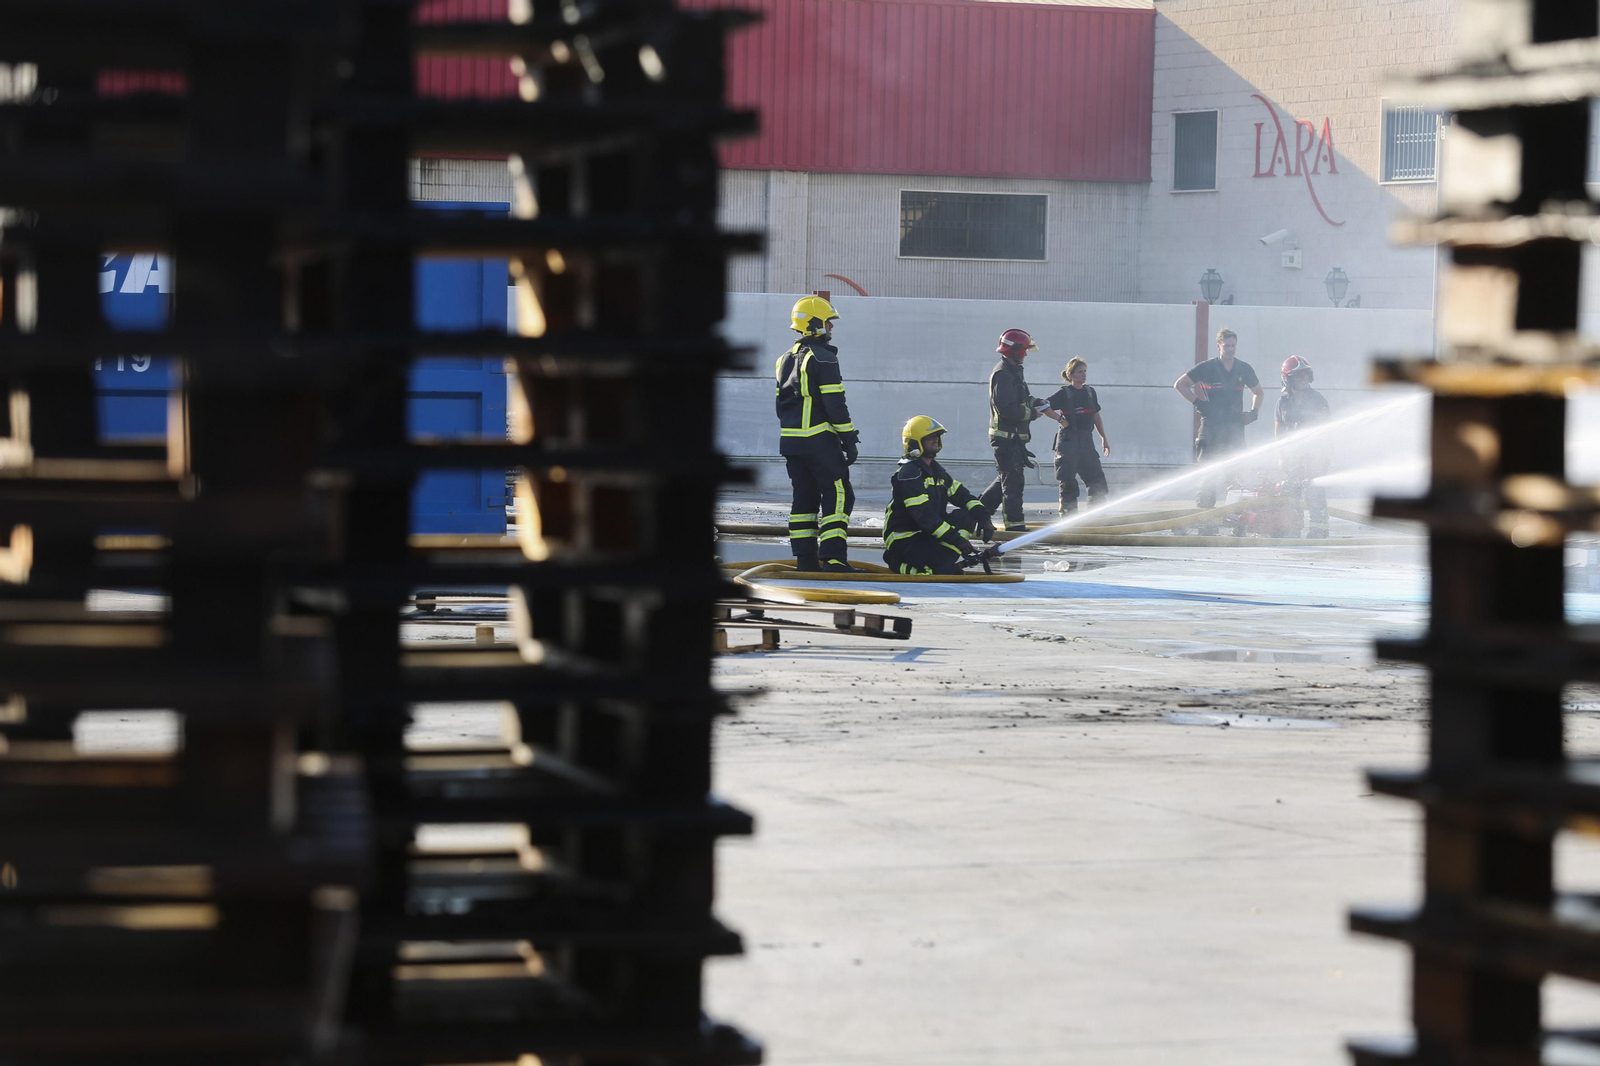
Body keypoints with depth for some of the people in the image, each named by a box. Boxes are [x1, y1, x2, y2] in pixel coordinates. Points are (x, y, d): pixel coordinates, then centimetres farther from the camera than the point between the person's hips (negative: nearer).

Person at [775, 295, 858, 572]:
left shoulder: (787, 360, 15)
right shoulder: (823, 358, -12)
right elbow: (834, 404, -15)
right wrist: (849, 439, -10)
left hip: (791, 441, 8)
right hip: (820, 441, -8)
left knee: (805, 496, 12)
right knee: (838, 495, -7)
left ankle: (805, 559, 11)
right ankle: (833, 558, -15)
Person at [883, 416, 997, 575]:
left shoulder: (936, 471, 14)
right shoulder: (908, 474, -18)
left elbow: (962, 495, 15)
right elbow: (924, 515, -26)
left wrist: (984, 517, -4)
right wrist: (956, 539, -30)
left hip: (927, 535, 9)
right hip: (903, 542, -9)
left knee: (966, 516, -4)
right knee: (947, 568, -27)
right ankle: (901, 567, -8)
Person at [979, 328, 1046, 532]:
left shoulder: (1012, 371, 17)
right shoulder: (1003, 374, -17)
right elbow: (1006, 408, -24)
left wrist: (1035, 403, 8)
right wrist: (1032, 413, -15)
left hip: (1013, 436, 11)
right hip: (1006, 436, -11)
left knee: (1008, 477, 17)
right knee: (1013, 480, -6)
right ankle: (1015, 523, -2)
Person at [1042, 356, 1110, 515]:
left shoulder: (1090, 392, 12)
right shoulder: (1064, 393, -5)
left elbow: (1096, 417, 20)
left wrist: (1104, 439, 19)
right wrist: (1061, 419, -15)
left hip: (1086, 441, 6)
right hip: (1068, 441, -6)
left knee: (1097, 478, 1)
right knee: (1068, 481, -5)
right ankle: (1068, 516, 1)